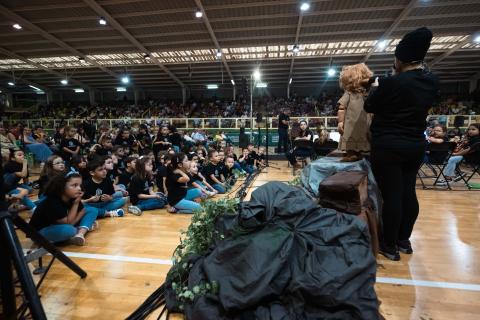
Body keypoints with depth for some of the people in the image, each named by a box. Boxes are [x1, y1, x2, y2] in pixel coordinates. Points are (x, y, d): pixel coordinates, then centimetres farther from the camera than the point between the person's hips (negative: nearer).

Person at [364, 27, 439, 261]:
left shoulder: (393, 83, -17)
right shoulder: (432, 82, 5)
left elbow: (369, 107, -5)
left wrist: (375, 88, 13)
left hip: (387, 147, -7)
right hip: (415, 145, 7)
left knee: (391, 195, -1)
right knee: (408, 192, 14)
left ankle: (390, 246, 12)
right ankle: (404, 240, 28)